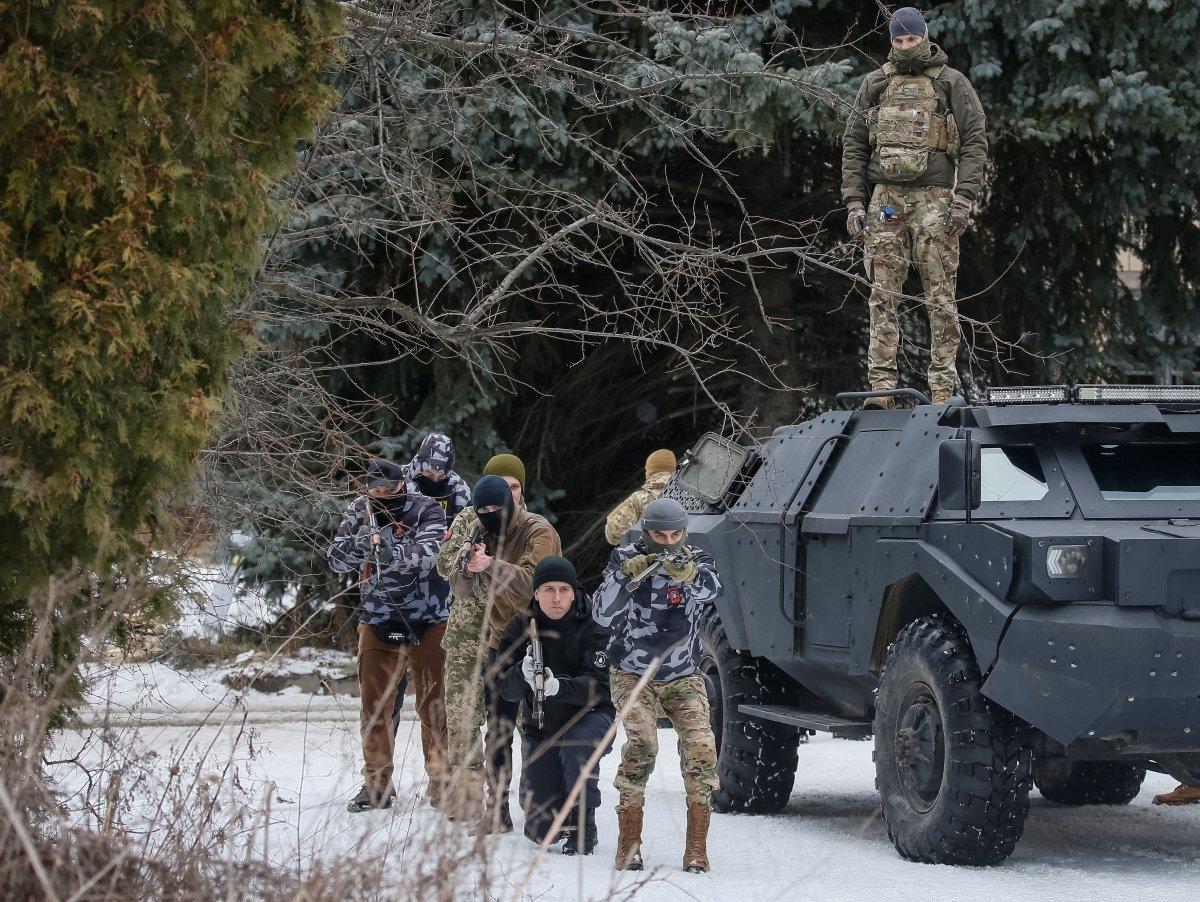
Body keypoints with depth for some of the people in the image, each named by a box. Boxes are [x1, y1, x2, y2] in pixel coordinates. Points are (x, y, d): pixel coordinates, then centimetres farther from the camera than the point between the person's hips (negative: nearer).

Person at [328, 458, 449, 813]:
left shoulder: (426, 510, -10)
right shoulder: (360, 510, 1)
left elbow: (427, 551, -26)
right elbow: (336, 560, -5)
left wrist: (392, 552, -44)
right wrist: (357, 545, -27)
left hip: (428, 623, -4)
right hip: (377, 621, 4)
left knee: (435, 707, -2)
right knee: (374, 707, 7)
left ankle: (442, 783, 6)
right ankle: (377, 784, 18)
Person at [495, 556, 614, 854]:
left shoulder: (593, 629, -16)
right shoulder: (521, 627, -6)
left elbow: (599, 686, -25)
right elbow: (505, 688, -11)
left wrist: (559, 686, -43)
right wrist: (523, 674, -33)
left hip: (588, 717, -3)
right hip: (540, 726, 3)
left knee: (577, 744, -40)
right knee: (540, 829, -3)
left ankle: (582, 824, -19)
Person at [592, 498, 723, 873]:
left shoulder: (696, 560, -5)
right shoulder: (626, 558, -6)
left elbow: (712, 590, -28)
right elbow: (602, 614, -15)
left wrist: (688, 575, -49)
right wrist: (625, 576, -31)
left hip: (683, 678, 1)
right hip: (632, 676, -1)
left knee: (701, 749, -17)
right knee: (642, 742, -24)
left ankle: (696, 849, -11)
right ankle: (629, 845, -18)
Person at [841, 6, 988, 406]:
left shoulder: (951, 84, 6)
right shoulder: (875, 84, 14)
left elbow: (975, 143, 1)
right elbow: (853, 145, 14)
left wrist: (964, 198, -10)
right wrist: (854, 201, 4)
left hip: (934, 198, -3)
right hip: (885, 197, 3)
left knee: (940, 298, -4)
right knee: (883, 297, -2)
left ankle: (942, 388, -2)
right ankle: (881, 387, -3)